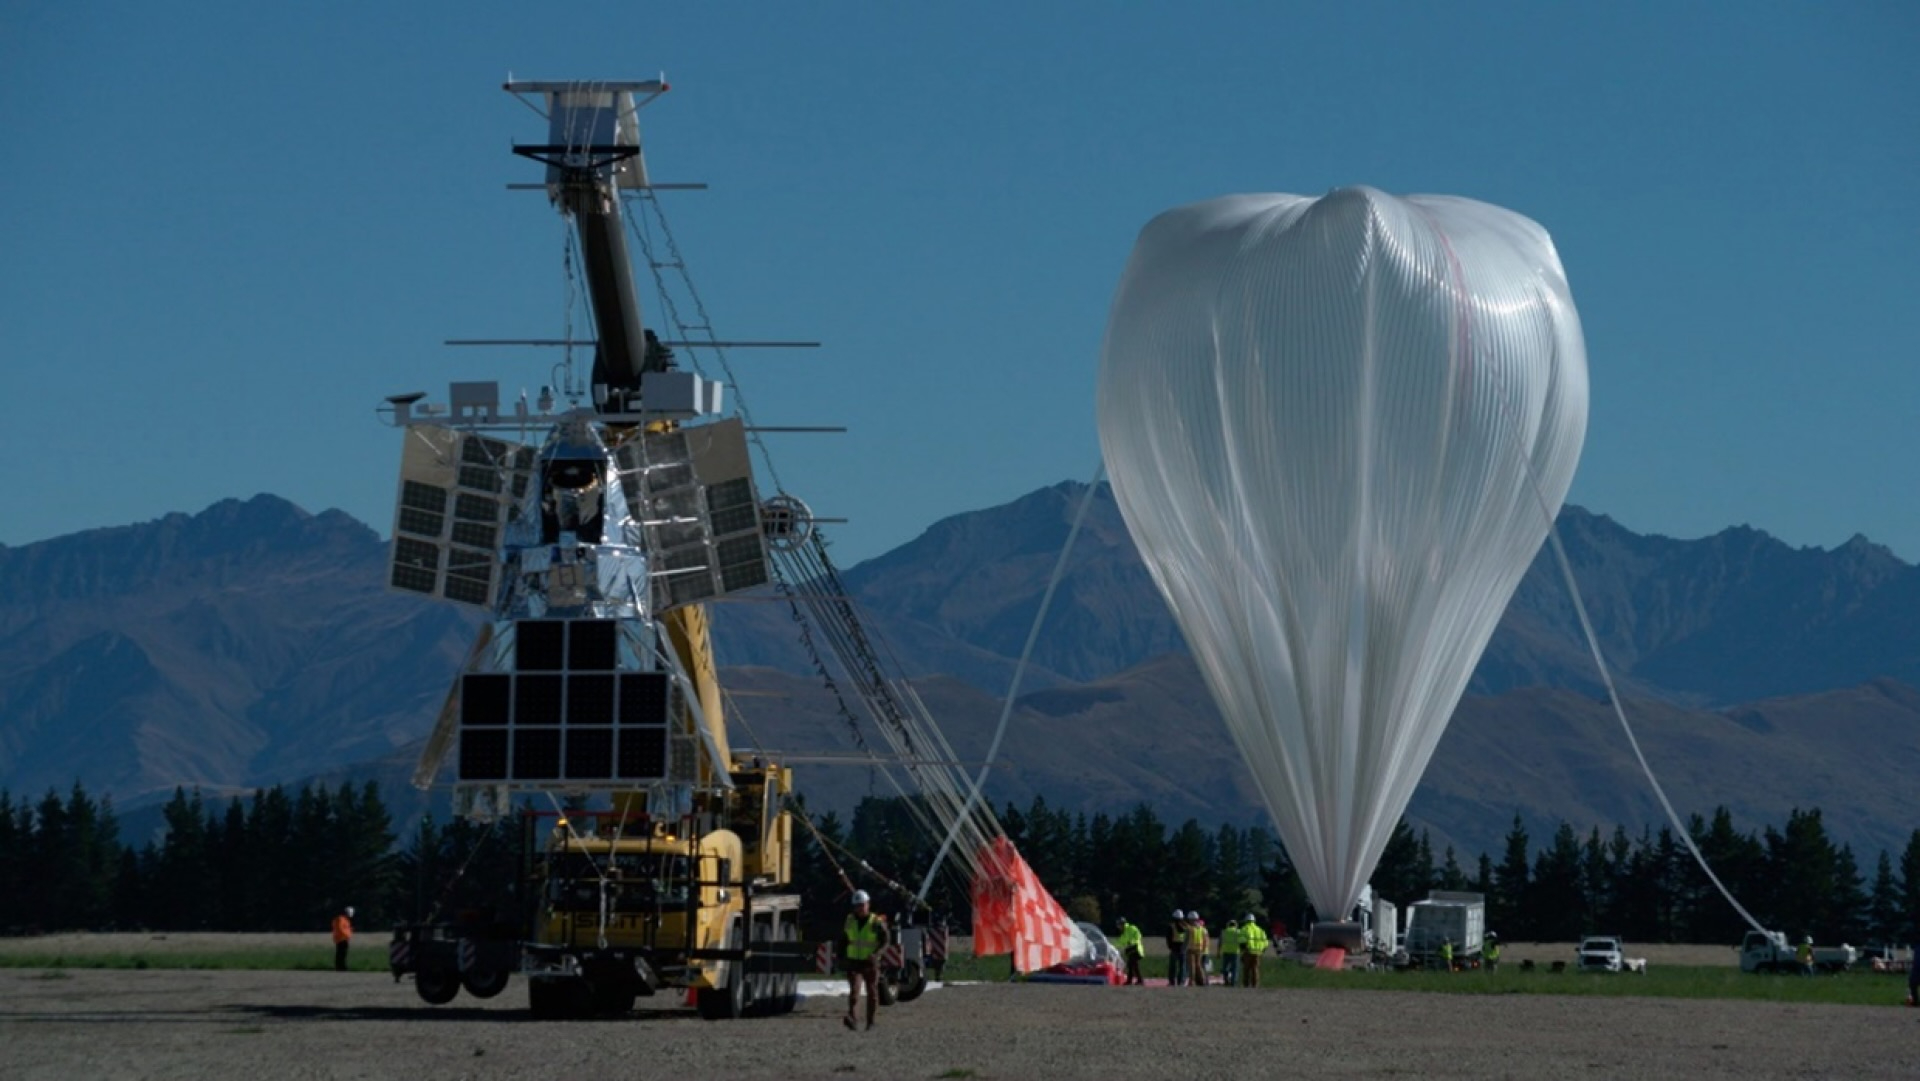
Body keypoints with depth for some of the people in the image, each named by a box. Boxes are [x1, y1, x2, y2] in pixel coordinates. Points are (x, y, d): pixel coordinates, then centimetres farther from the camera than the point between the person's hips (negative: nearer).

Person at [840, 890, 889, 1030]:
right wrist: (841, 957, 14)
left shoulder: (876, 922, -4)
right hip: (853, 961, 1)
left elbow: (884, 942, -6)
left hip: (870, 962, -1)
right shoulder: (849, 921, 7)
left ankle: (870, 1021, 18)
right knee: (854, 989, -18)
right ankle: (851, 1016, -33)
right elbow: (843, 941, 18)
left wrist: (875, 953, -23)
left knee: (872, 992, 7)